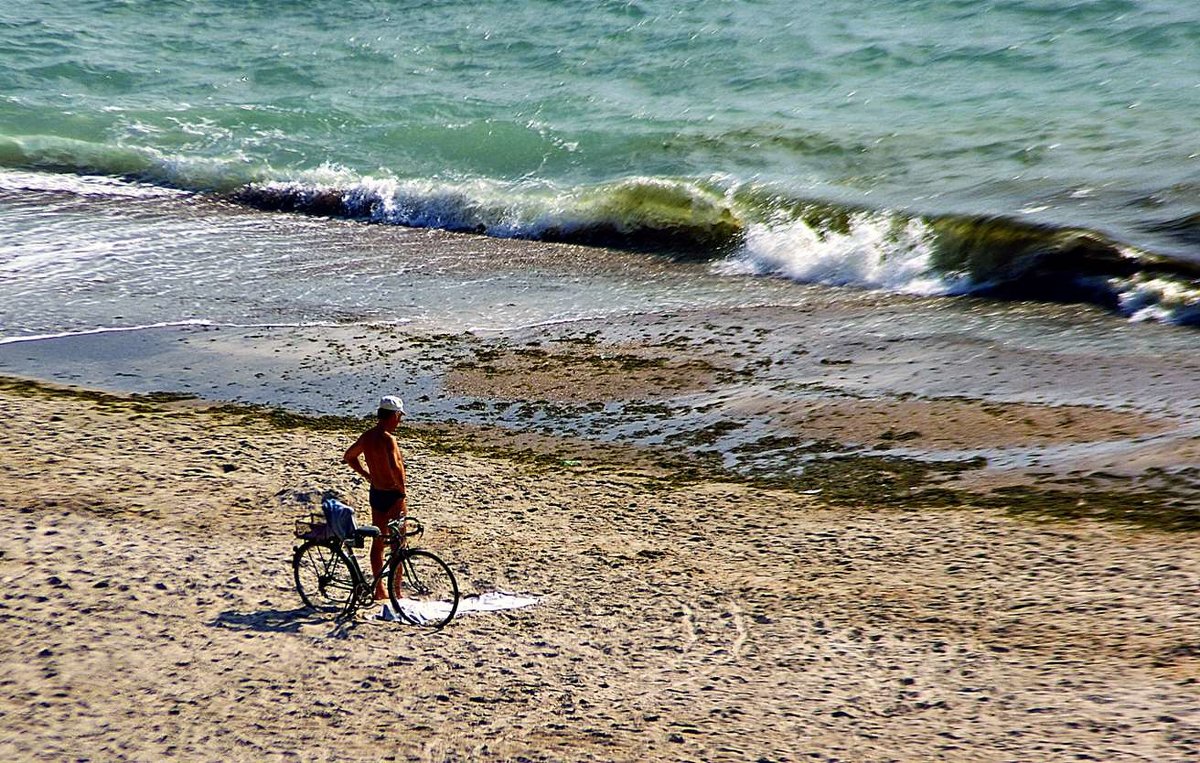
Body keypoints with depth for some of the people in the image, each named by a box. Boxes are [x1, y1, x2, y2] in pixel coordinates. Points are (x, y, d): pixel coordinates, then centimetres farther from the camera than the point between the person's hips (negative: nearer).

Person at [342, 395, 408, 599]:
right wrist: (402, 490, -24)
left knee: (378, 542, 16)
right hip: (393, 496, -8)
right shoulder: (388, 439, -22)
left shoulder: (366, 436, 4)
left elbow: (349, 456, 20)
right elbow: (395, 466, -37)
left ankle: (379, 590, 24)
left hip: (375, 493, 8)